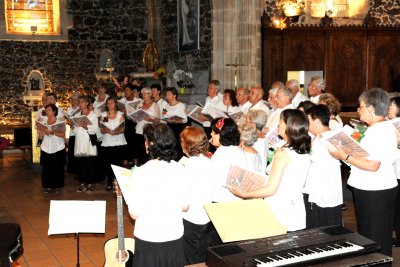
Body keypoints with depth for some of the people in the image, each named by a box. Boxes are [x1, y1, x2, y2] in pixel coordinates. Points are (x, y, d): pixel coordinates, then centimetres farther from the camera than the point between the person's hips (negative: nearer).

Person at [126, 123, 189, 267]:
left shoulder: (140, 173, -17)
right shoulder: (179, 170, -5)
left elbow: (134, 214, -14)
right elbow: (185, 207, 2)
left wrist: (128, 193, 3)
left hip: (149, 239, -3)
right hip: (175, 238, 3)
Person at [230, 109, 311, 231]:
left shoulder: (283, 153, -16)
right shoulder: (305, 155, 6)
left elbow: (271, 189, -16)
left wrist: (244, 194, -6)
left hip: (280, 214, -7)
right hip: (298, 213, 7)